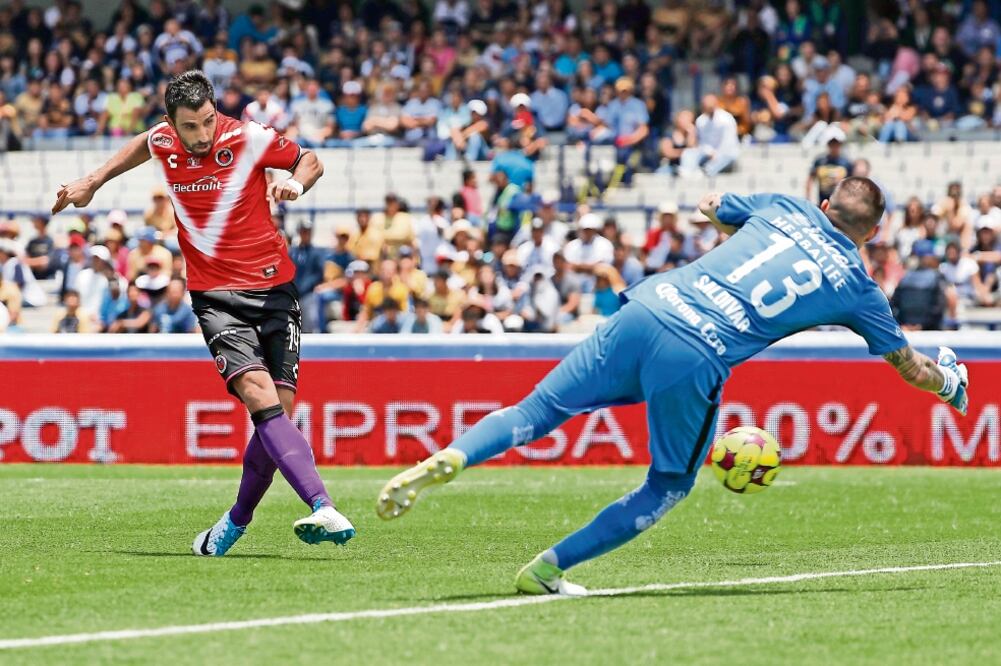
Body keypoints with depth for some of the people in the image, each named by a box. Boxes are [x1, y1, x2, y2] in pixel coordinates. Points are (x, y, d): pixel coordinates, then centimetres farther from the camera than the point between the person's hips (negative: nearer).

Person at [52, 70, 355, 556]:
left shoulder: (249, 138, -7)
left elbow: (310, 161, 9)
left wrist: (295, 184, -12)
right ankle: (323, 508, -37)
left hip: (274, 291, 0)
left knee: (278, 409, -7)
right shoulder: (162, 142, 0)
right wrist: (93, 182, 33)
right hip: (215, 295, 0)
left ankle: (236, 522, 16)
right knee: (259, 394, -23)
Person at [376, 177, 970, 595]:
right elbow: (910, 367, 28)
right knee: (669, 487, 16)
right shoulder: (856, 284, 16)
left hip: (649, 307, 3)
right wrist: (949, 379, 50)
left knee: (538, 410, 9)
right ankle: (547, 569, 8)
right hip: (699, 358, -3)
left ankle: (450, 459, -18)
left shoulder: (786, 205, 23)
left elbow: (709, 206, 43)